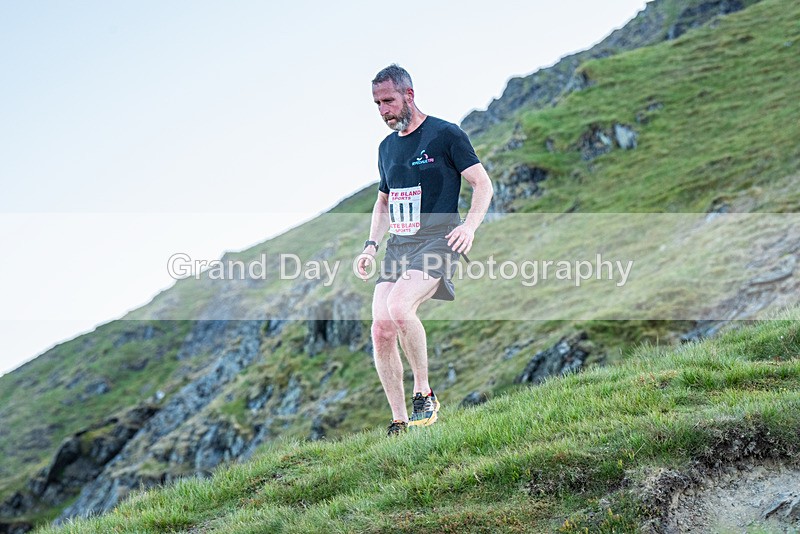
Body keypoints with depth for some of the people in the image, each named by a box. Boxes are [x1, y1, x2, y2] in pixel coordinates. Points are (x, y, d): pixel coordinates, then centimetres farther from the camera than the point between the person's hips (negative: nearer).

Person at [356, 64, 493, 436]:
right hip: (398, 245, 7)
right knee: (381, 329, -8)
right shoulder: (387, 147, 18)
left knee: (399, 307, -30)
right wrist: (371, 246, 16)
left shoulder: (445, 134, -2)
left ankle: (424, 393, -12)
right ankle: (399, 423, 1)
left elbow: (483, 184, -3)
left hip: (437, 239, -7)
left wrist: (470, 225, -18)